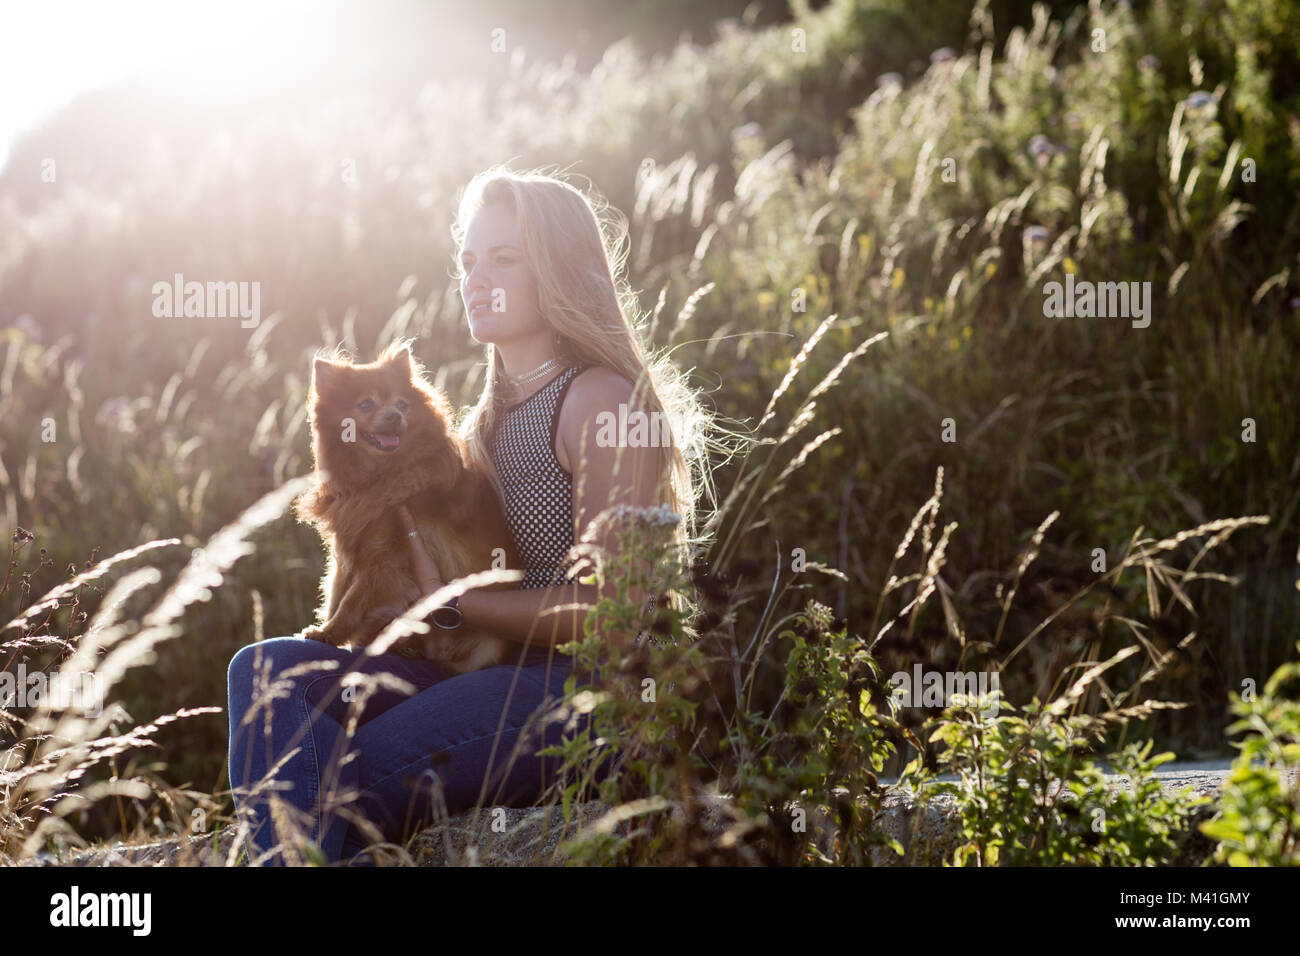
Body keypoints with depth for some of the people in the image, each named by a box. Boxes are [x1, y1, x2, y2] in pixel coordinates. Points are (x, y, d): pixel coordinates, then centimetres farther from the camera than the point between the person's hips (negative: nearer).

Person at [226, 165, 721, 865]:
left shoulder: (601, 402, -6)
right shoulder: (491, 419, 21)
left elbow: (616, 616, -12)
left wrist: (455, 603, -7)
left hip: (594, 695, -8)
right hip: (498, 677, 8)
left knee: (338, 791, -26)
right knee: (266, 671, -15)